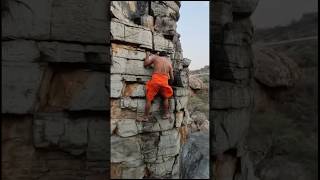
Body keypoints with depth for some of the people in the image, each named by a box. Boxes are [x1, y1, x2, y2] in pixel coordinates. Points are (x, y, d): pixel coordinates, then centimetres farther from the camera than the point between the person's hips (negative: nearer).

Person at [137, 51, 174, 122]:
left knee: (149, 99, 4)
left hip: (155, 80, -2)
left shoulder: (155, 57, 10)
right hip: (165, 81, 3)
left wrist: (148, 55, 30)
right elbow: (172, 78, 16)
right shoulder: (169, 62, 17)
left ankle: (145, 116, 6)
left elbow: (145, 64, 16)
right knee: (165, 98, 24)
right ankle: (166, 114, 25)